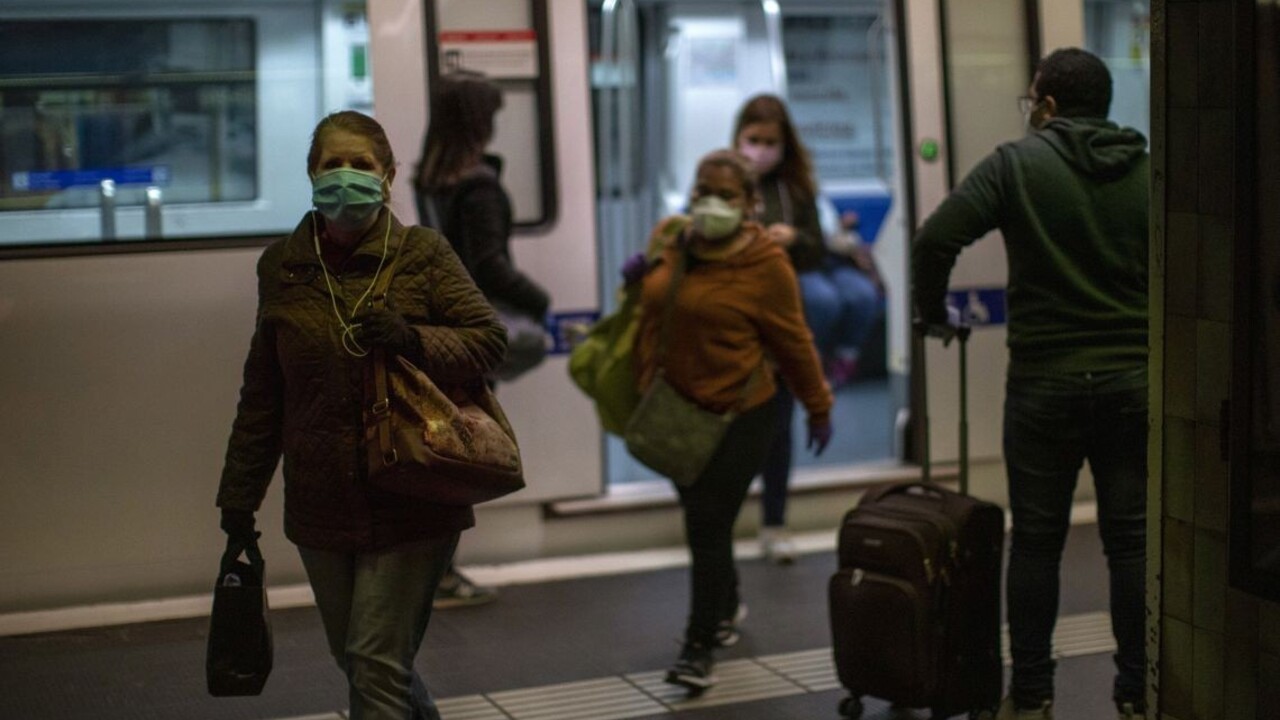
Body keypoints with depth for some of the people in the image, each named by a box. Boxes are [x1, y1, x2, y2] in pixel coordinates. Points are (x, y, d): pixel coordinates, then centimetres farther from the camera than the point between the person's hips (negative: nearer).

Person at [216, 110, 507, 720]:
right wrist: (239, 493, 14)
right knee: (353, 659, 15)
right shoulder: (282, 265, 6)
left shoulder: (422, 254, -4)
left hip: (410, 503, -4)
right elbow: (262, 395, 12)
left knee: (376, 664, -7)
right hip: (320, 505, 4)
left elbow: (489, 339, -3)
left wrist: (413, 340, -21)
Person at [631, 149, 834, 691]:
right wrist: (639, 276, -1)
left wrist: (818, 406, 3)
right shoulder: (668, 242, 4)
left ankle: (699, 649, -2)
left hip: (739, 415, -6)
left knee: (708, 525, -9)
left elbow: (792, 341, -4)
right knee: (704, 521, 18)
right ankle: (726, 607, 42)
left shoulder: (765, 262, -12)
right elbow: (650, 307, 21)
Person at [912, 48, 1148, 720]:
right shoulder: (1147, 172, 4)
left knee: (1036, 541, 8)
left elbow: (935, 239, -14)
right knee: (1132, 542, 8)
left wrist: (932, 312, 2)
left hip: (1043, 382, -2)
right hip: (1134, 381, 2)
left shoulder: (1016, 163, -5)